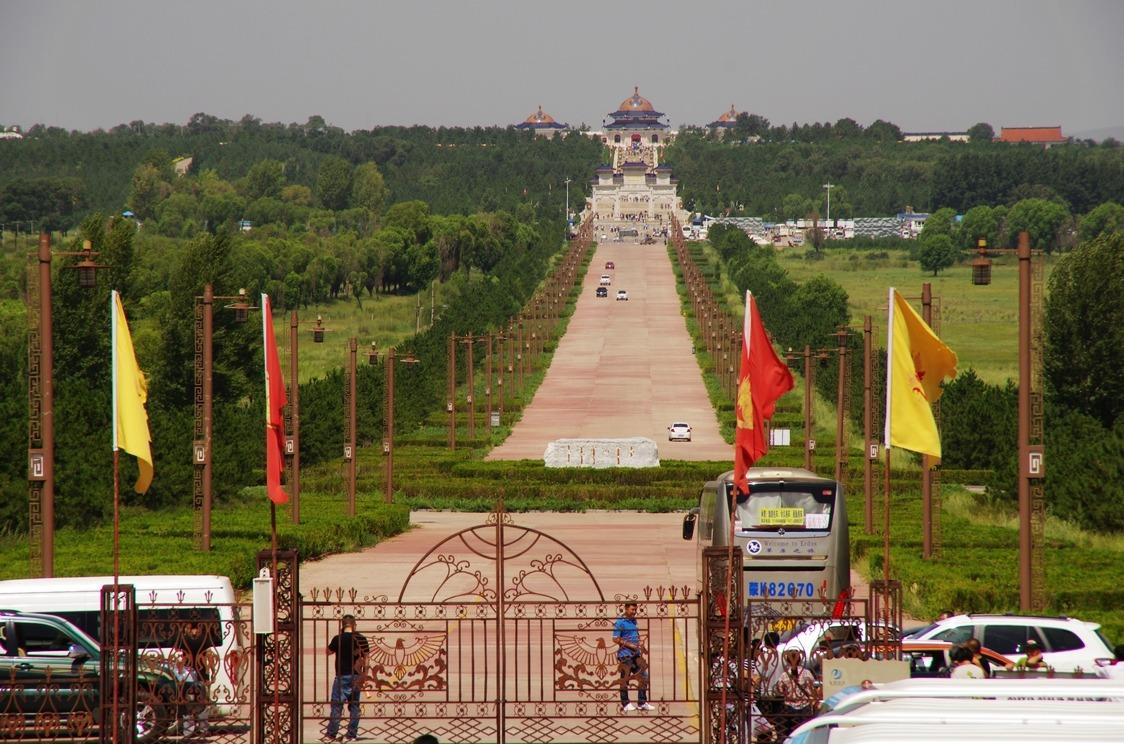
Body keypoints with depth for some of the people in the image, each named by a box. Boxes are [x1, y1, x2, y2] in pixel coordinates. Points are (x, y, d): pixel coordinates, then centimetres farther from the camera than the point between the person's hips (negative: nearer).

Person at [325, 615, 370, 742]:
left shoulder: (338, 639, -9)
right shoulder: (361, 638, -1)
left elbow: (329, 651, 6)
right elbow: (365, 657, 1)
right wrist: (364, 674, 9)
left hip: (342, 676, -3)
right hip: (356, 676, 3)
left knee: (336, 705, 1)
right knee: (354, 705, 9)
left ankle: (331, 734, 0)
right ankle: (352, 734, 8)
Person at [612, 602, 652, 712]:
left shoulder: (634, 621, 16)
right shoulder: (620, 622, -8)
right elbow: (615, 639, -13)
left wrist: (640, 647, 10)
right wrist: (629, 645, -16)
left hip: (636, 654, 8)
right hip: (625, 654, -8)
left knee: (644, 676, 5)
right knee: (625, 679, -2)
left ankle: (642, 703, 11)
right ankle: (625, 704, 5)